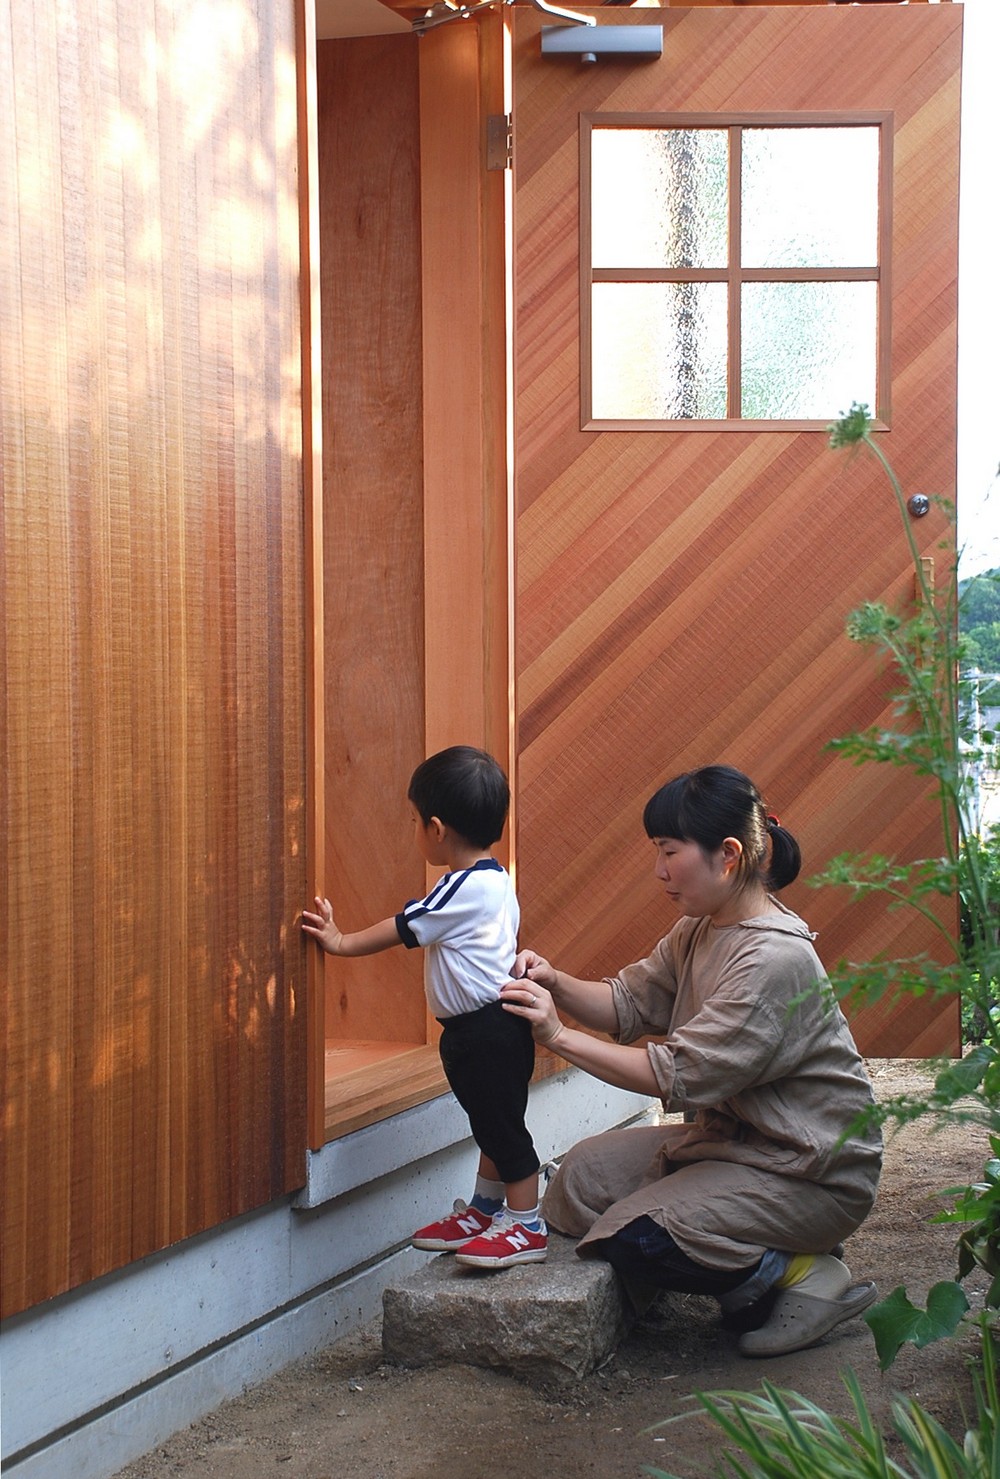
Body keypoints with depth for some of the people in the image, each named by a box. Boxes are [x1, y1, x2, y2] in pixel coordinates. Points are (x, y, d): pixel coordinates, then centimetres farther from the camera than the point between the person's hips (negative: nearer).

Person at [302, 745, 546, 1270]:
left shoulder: (463, 889, -20)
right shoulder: (495, 881, 10)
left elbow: (401, 929, -14)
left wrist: (341, 942, -3)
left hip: (482, 1027, -10)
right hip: (493, 1025, 10)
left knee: (501, 1125, -3)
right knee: (492, 1126, 19)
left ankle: (526, 1226, 3)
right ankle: (484, 1212, 30)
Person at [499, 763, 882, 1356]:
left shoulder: (775, 958, -26)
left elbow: (680, 1075, -28)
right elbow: (629, 1003, 5)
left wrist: (561, 1037, -25)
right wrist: (556, 984, -14)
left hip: (812, 1174, -10)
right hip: (731, 1136, 10)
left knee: (637, 1240, -22)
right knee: (587, 1173, 3)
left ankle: (804, 1275, -2)